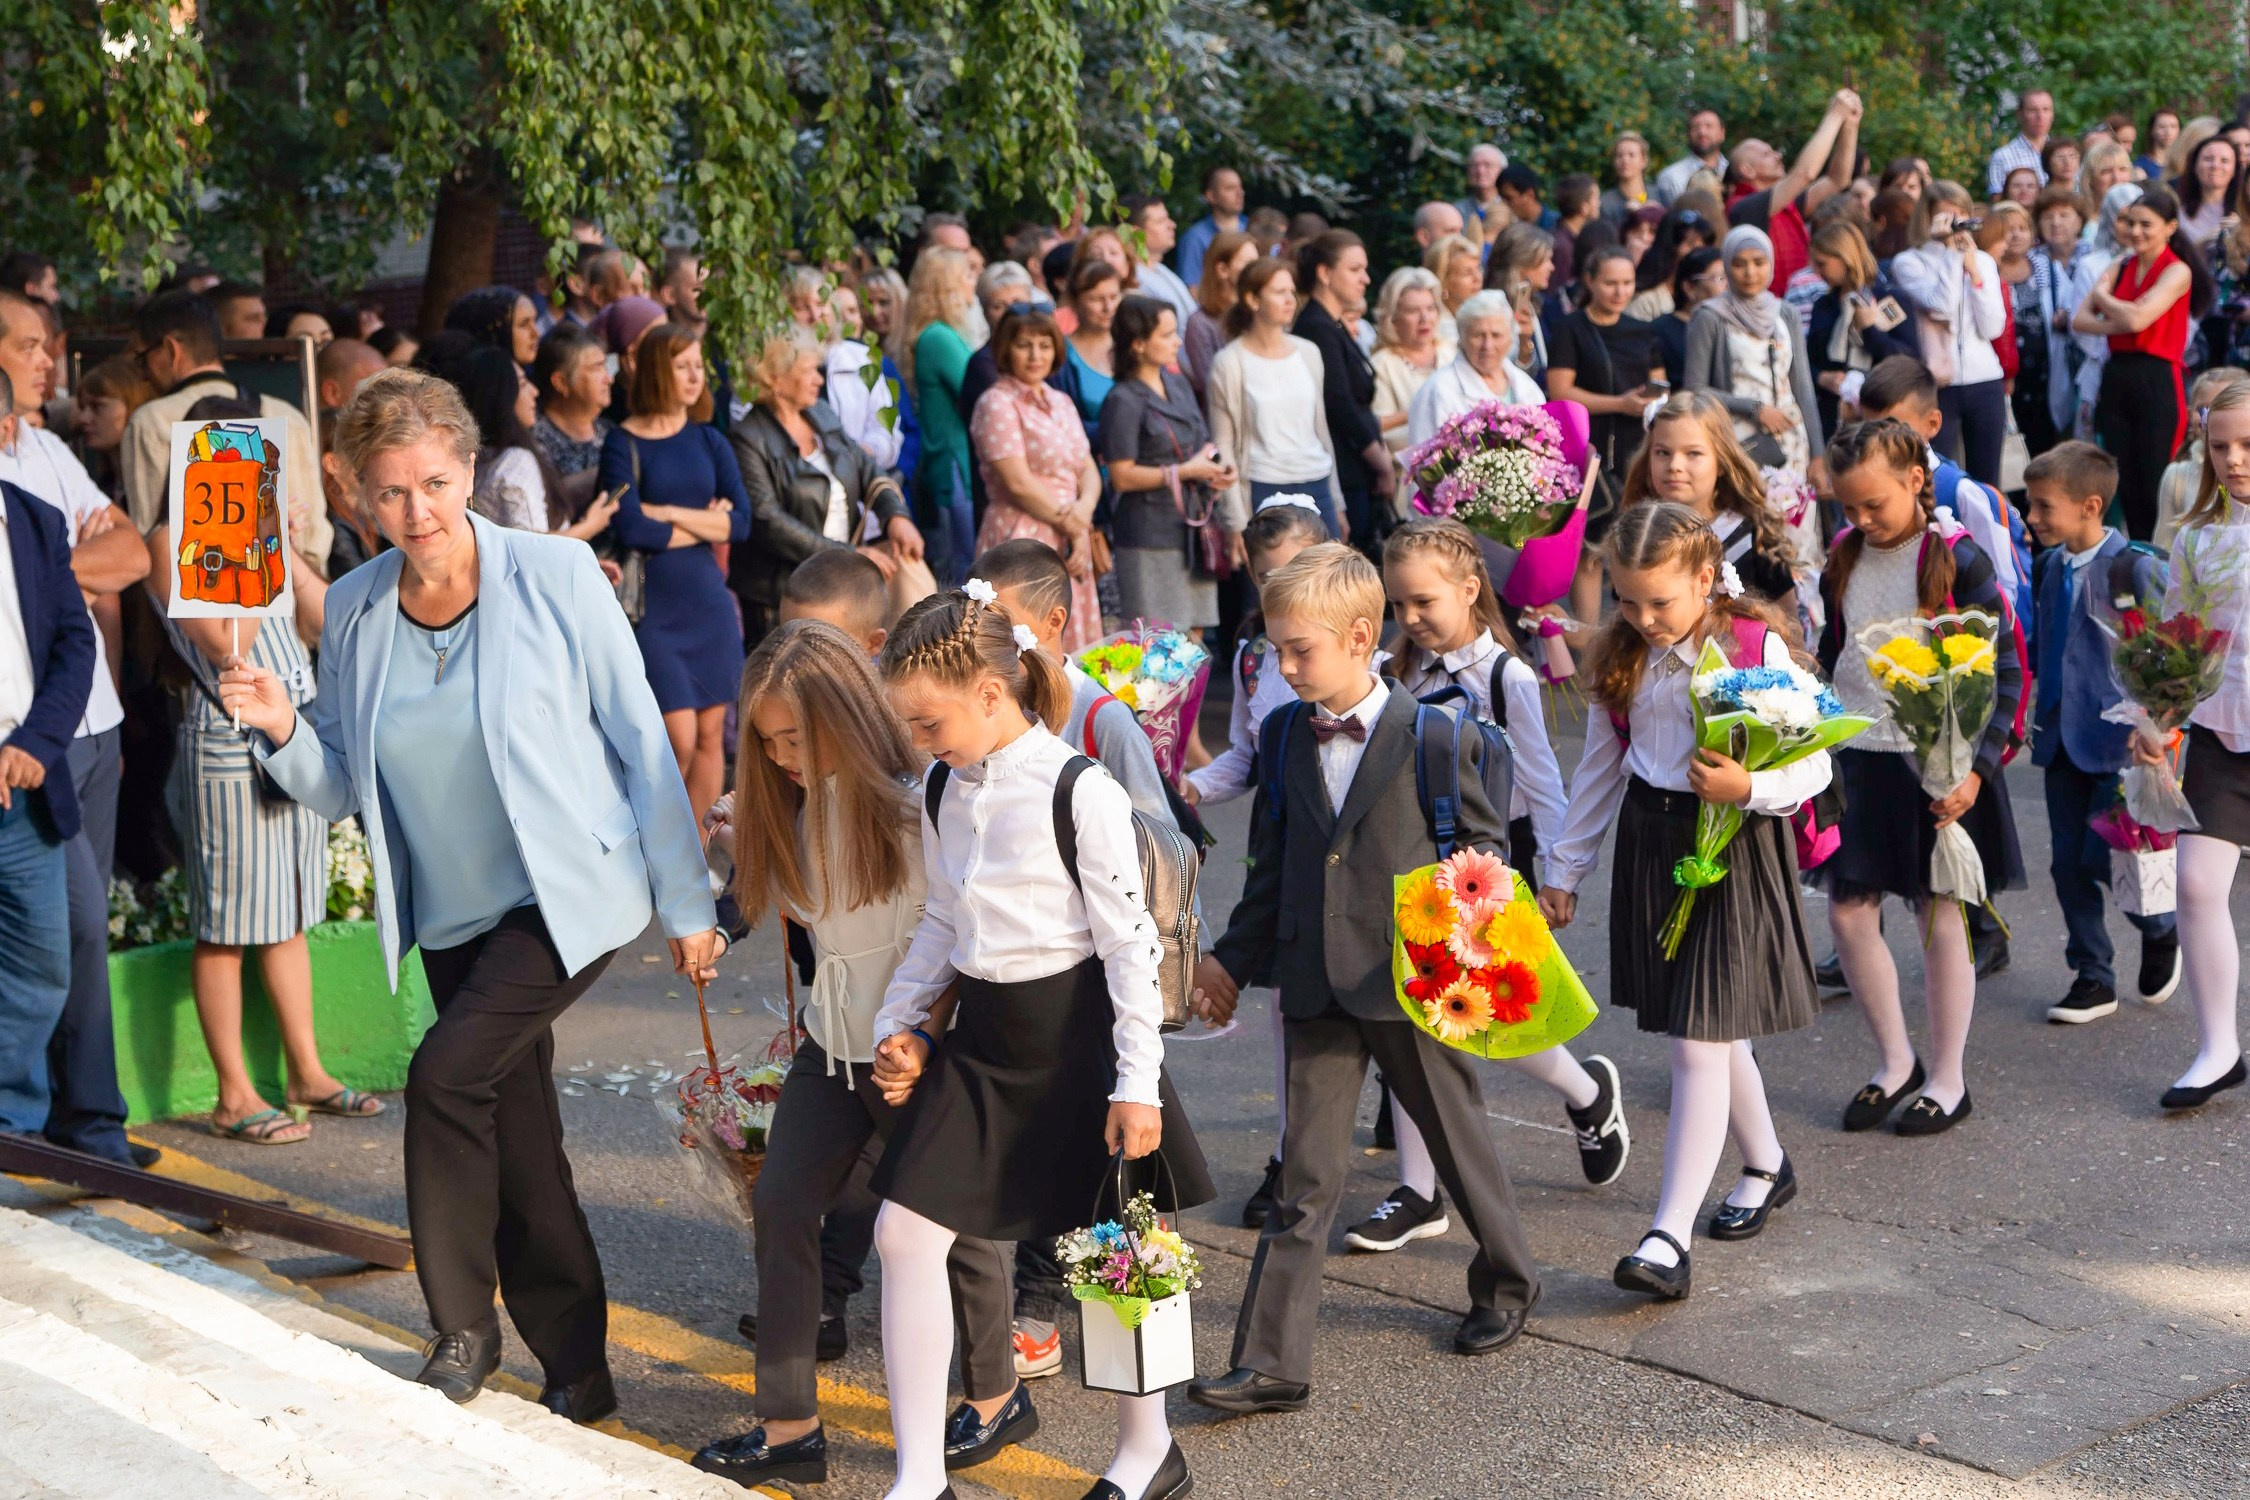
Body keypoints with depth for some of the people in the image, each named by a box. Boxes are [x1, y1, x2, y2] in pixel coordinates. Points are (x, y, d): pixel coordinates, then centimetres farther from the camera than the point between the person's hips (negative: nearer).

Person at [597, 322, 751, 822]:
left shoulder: (709, 441, 9)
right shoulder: (623, 443, -4)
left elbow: (741, 522, -1)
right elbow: (630, 528, -16)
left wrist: (669, 513, -10)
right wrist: (705, 525, -5)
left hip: (707, 598, 5)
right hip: (653, 606, -5)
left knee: (711, 734, 6)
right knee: (680, 739, -10)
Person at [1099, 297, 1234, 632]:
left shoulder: (1178, 384, 12)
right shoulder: (1124, 401, -12)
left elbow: (1202, 443, 22)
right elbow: (1122, 476, -15)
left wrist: (1220, 465, 0)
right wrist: (1185, 472, -16)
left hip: (1193, 526, 8)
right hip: (1150, 537, -8)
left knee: (1193, 631, 11)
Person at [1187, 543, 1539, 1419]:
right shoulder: (1283, 734, 6)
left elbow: (1486, 838, 1)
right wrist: (1234, 958, 15)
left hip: (1411, 982, -3)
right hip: (1316, 985, 3)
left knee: (1458, 1141, 14)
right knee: (1305, 1176, 1)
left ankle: (1506, 1283, 39)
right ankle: (1272, 1363, 0)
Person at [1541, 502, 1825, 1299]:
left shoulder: (1756, 647, -11)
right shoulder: (1621, 657, 5)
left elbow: (1812, 763, -10)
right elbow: (1600, 769, 15)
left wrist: (1748, 786, -29)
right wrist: (1565, 869, 17)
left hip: (1734, 849, -6)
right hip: (1650, 842, 6)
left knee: (1699, 1043, -8)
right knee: (1710, 1030, 17)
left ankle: (1670, 1235, -9)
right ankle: (1765, 1165, 42)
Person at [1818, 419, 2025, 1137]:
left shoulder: (1957, 560, -11)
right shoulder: (1844, 559, 5)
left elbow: (2004, 672, -10)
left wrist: (1976, 766, -16)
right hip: (1858, 757, 5)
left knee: (1940, 919, 3)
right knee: (1848, 911, 3)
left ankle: (1948, 1081, 17)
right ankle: (1896, 1063, 22)